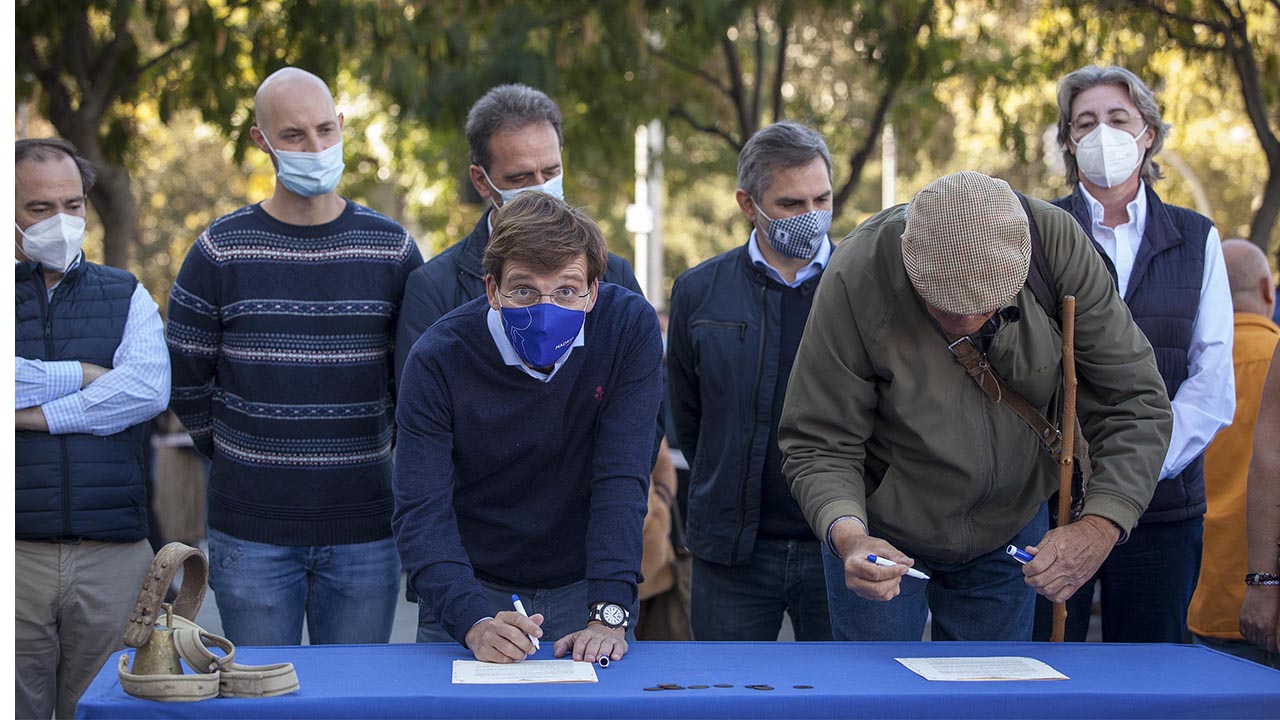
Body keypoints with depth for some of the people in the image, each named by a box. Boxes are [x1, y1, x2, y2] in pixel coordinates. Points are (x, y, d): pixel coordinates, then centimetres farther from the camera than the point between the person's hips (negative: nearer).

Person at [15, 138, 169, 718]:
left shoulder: (126, 295, 14)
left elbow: (149, 388, -5)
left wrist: (41, 413, -9)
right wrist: (81, 375, -5)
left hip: (113, 554, 1)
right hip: (17, 549, -1)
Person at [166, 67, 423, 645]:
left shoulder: (393, 250, 2)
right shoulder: (220, 251, -2)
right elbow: (186, 383, 7)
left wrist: (365, 454, 10)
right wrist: (240, 463, 10)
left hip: (364, 532, 1)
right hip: (251, 533, -1)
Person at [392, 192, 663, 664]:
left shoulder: (629, 328, -16)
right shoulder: (438, 359, -19)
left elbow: (621, 479, -18)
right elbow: (421, 512, -22)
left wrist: (609, 615, -27)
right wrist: (475, 624, -37)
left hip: (583, 586, 1)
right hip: (473, 591, -1)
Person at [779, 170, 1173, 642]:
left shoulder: (1057, 244, -25)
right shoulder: (856, 279, -30)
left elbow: (1134, 401, -20)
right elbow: (819, 446, -22)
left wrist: (1100, 526, -34)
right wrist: (847, 534, -42)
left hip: (1011, 531, 2)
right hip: (884, 536, -2)